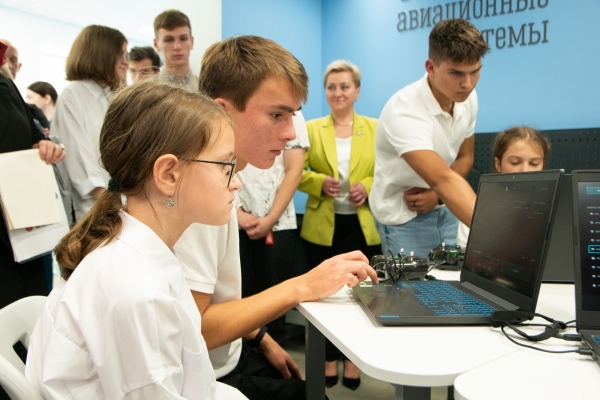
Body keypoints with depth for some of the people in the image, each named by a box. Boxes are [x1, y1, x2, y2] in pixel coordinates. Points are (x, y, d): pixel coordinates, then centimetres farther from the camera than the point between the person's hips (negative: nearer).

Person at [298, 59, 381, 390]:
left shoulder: (375, 128, 5)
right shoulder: (311, 129, 5)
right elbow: (297, 173, 1)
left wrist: (369, 186, -16)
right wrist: (320, 182, -17)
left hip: (363, 226, 0)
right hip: (322, 227, 0)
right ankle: (328, 358, 27)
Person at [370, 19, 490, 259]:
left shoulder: (468, 98, -8)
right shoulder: (404, 112, -30)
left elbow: (464, 157, 5)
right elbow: (445, 179, -40)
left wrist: (435, 194, -13)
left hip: (445, 211, 6)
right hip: (404, 217, -6)